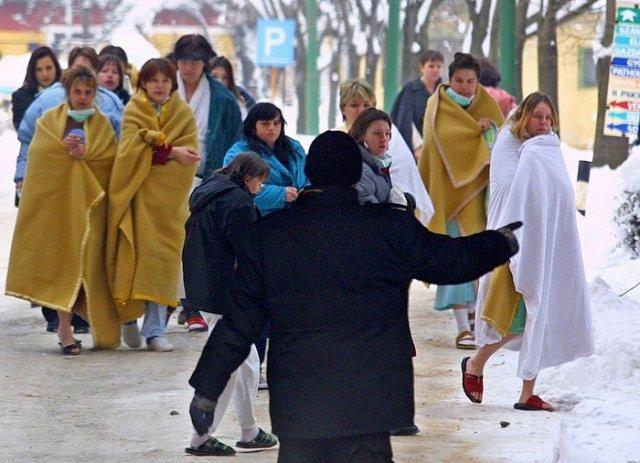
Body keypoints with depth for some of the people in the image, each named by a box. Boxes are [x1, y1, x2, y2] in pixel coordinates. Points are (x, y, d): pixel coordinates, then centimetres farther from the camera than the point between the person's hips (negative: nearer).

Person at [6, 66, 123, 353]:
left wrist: (83, 154, -15)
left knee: (85, 262, -7)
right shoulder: (49, 121, 9)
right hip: (55, 198, -1)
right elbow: (39, 155, -1)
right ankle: (64, 328, -9)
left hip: (88, 203, 1)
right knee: (59, 258, -8)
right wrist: (66, 147, -14)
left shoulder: (102, 125, 11)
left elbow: (109, 161, -1)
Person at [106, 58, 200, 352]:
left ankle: (155, 330, -4)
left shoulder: (184, 114, 9)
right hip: (138, 193, -1)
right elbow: (132, 149, -11)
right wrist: (170, 152, -20)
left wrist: (154, 150, -17)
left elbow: (190, 152, -4)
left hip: (170, 195, 1)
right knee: (135, 253, -8)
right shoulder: (133, 111, 5)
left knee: (163, 260, -5)